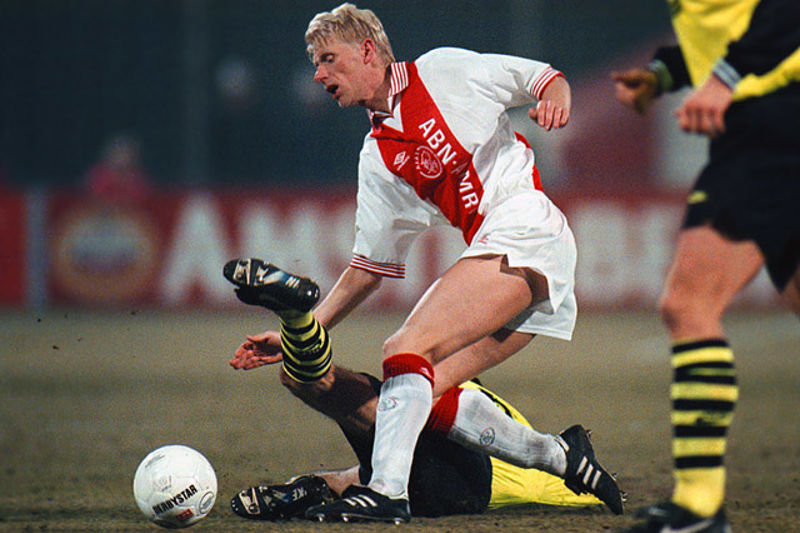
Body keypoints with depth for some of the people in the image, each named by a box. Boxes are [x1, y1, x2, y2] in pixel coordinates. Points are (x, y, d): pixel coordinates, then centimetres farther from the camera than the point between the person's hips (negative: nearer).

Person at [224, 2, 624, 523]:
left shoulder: (445, 70, 4)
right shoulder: (377, 158, 21)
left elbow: (546, 79, 8)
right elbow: (370, 265, 22)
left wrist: (554, 99, -15)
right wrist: (303, 330, 16)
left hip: (525, 232, -7)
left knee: (408, 349, -20)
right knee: (425, 391, -6)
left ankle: (386, 491, -26)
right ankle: (559, 455, 5)